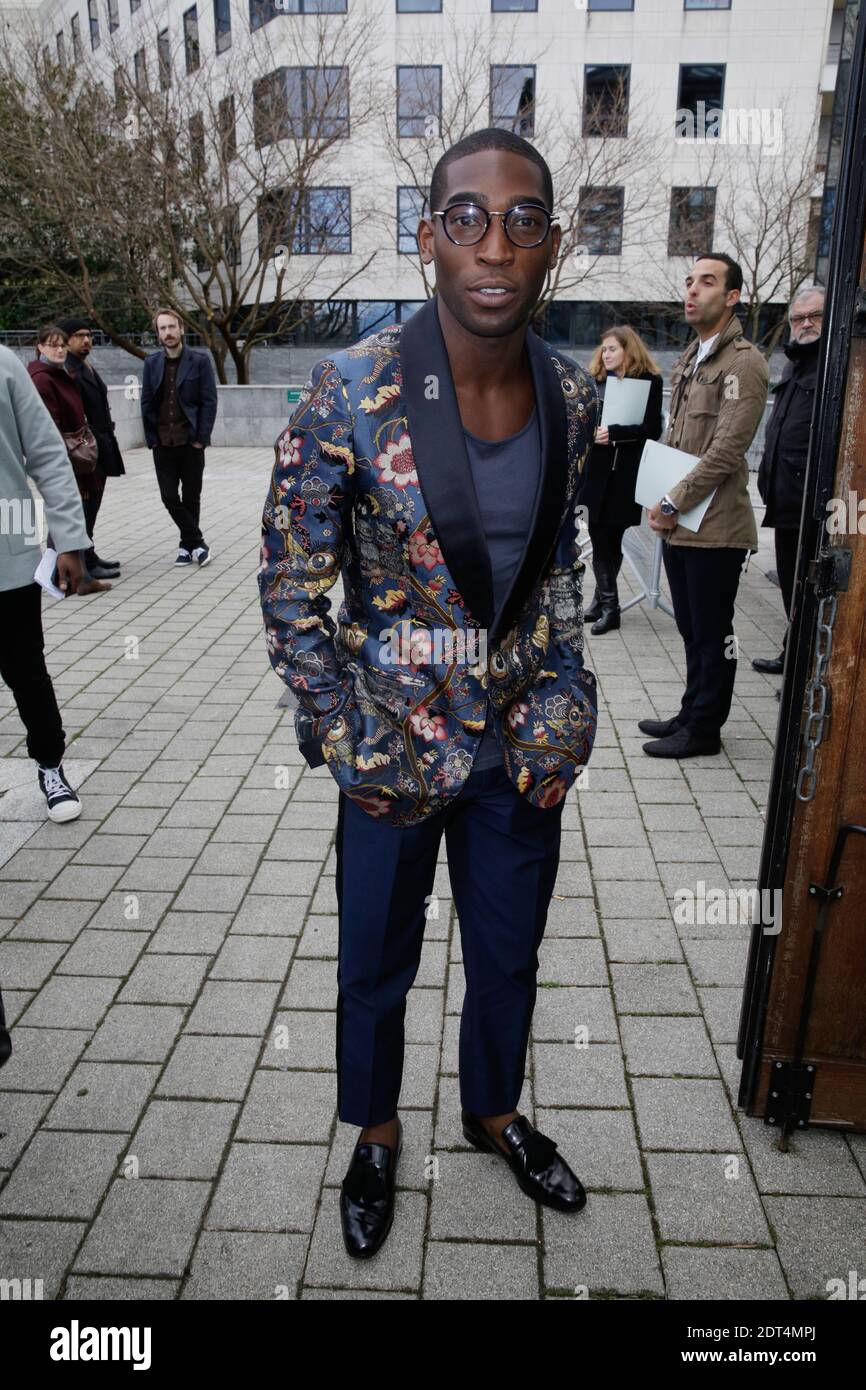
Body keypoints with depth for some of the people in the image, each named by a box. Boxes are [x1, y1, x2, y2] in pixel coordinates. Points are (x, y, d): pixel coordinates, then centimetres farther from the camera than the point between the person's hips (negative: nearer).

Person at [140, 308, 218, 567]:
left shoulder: (199, 361, -1)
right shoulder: (151, 363, 8)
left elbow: (209, 401, -4)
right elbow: (146, 403, 8)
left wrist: (201, 438, -10)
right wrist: (151, 438, 0)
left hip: (190, 443, -2)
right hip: (163, 444, 3)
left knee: (191, 496, 6)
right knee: (169, 497, -2)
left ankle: (187, 545, 19)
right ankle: (197, 543, 8)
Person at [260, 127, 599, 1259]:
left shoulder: (571, 395, -4)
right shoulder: (351, 393, -18)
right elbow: (289, 590, -11)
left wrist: (564, 712, 2)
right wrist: (348, 752, -12)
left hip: (525, 748, 4)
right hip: (396, 751, -3)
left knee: (509, 954, 23)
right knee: (377, 965, 18)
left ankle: (495, 1112, 53)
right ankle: (377, 1134, 49)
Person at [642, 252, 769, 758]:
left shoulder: (743, 362, -11)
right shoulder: (690, 358, 16)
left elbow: (726, 451, -18)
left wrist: (672, 504, -14)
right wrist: (660, 501, 5)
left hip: (716, 526, -8)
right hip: (679, 523, 8)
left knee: (712, 634, 2)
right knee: (692, 630, 17)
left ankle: (704, 730, 14)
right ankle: (691, 714, 29)